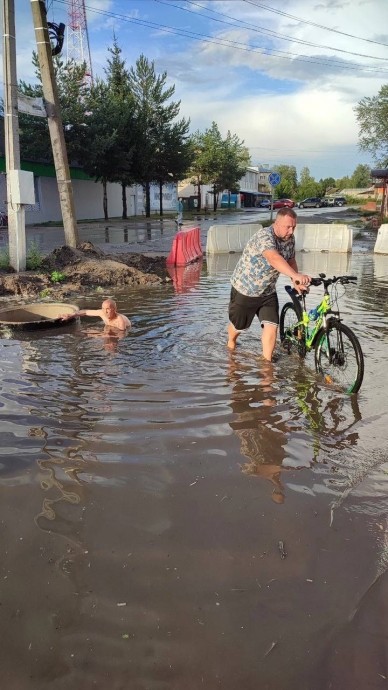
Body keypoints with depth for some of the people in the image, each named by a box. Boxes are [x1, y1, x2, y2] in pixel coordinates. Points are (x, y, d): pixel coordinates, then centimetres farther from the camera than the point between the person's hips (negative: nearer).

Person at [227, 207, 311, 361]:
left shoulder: (290, 239, -6)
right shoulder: (264, 236, -31)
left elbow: (291, 260, 7)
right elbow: (274, 258, -50)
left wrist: (296, 282, -11)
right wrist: (296, 275, -64)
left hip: (268, 291, 5)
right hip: (245, 289, -5)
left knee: (271, 326, -9)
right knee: (238, 325, 15)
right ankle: (231, 342, 49)